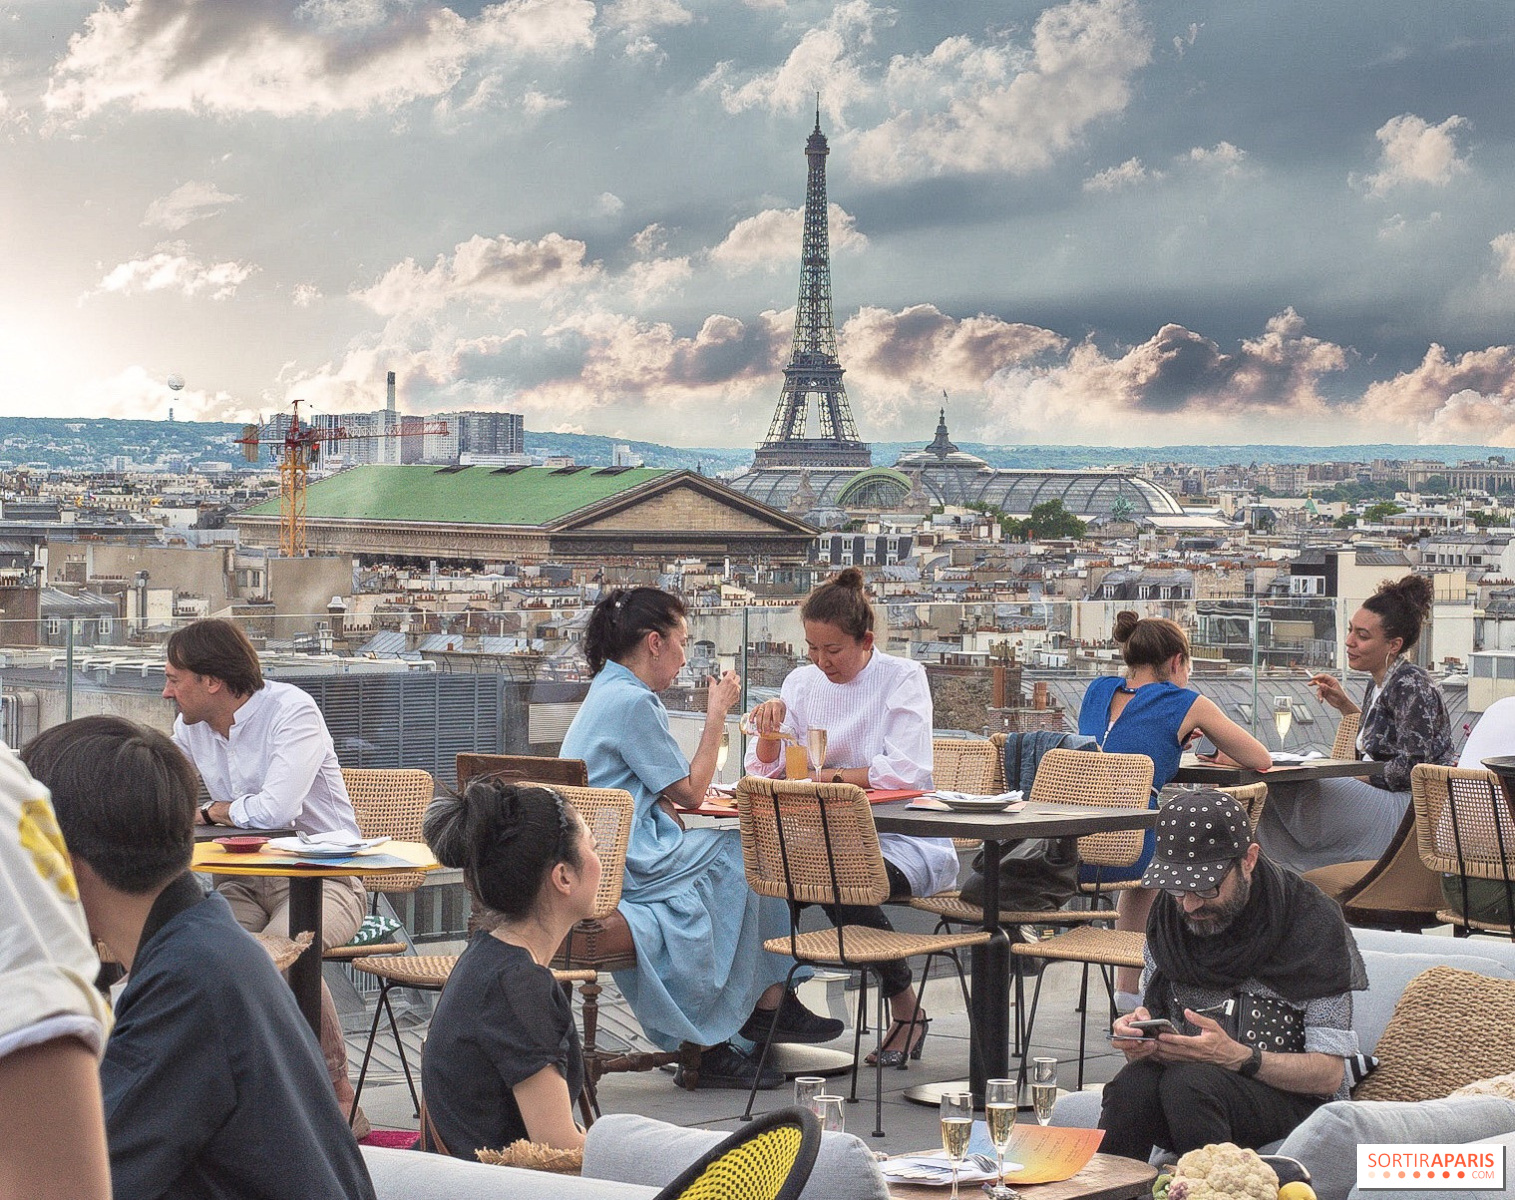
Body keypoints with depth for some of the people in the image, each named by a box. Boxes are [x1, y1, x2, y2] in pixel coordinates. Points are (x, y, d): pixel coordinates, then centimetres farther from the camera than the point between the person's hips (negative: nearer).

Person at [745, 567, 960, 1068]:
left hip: (905, 841, -5)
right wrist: (769, 732, -13)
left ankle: (906, 1008, -14)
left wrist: (832, 775, -19)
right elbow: (765, 775, 6)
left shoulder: (903, 679, -5)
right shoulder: (802, 683, 9)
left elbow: (907, 772, -17)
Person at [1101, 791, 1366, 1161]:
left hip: (1290, 1097, -4)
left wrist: (1237, 1056, -26)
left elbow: (1330, 1073, -10)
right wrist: (1139, 1034, -8)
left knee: (1189, 1082, -35)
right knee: (1132, 1083, -31)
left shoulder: (1311, 920, -9)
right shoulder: (1168, 915, 6)